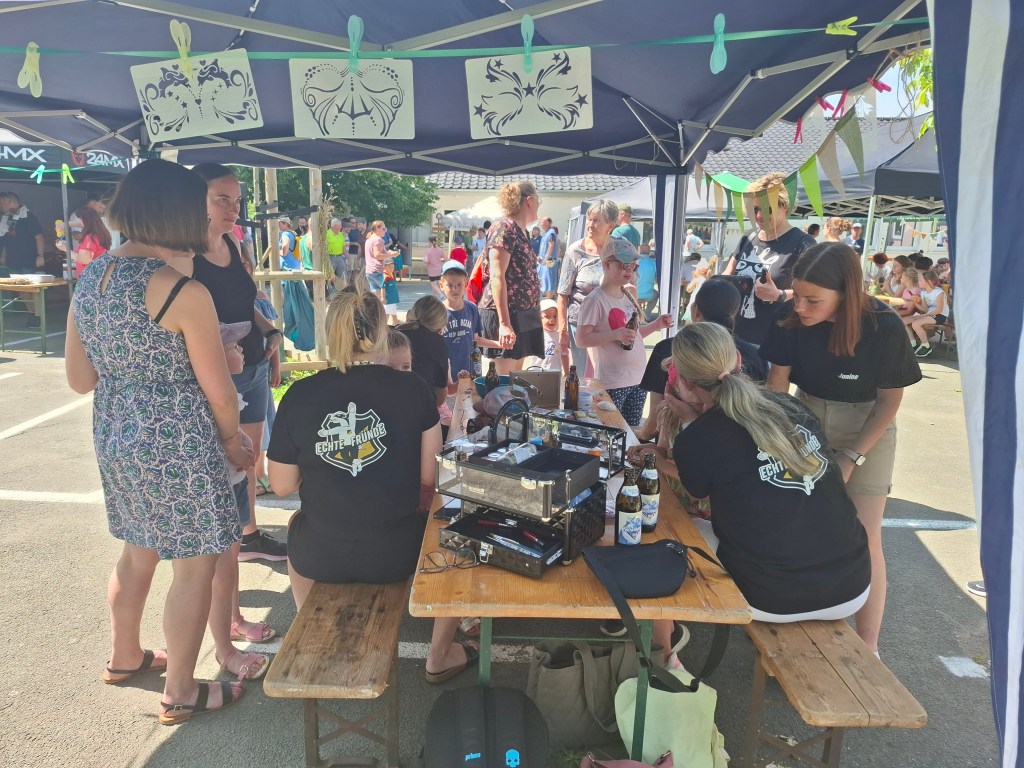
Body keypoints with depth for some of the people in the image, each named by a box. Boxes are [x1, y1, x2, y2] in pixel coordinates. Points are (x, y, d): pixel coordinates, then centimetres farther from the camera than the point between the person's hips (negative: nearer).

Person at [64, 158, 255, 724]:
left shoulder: (89, 279, 3)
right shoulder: (184, 292, -20)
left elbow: (78, 379, 8)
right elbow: (219, 390, -15)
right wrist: (232, 437, 3)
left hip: (113, 437, 8)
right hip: (177, 443, -8)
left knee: (138, 549, 26)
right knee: (195, 565, 7)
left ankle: (124, 657, 45)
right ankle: (180, 693, 21)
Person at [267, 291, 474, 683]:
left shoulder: (299, 395, -8)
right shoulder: (413, 390, -11)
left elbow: (281, 485, 0)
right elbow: (430, 477, -5)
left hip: (321, 557, 2)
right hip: (395, 553, -2)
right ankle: (440, 656, 37)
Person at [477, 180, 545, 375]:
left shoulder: (520, 231, 18)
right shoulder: (504, 228, -11)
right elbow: (497, 276, -19)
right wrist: (504, 323, -25)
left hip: (522, 313, 10)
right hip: (505, 313, -9)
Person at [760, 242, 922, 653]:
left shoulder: (884, 327, -25)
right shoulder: (791, 317, -20)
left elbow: (890, 400, -13)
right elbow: (777, 381, -8)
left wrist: (851, 457, -14)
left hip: (867, 431, -2)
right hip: (806, 421, 2)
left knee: (863, 538, -4)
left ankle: (868, 646, 11)